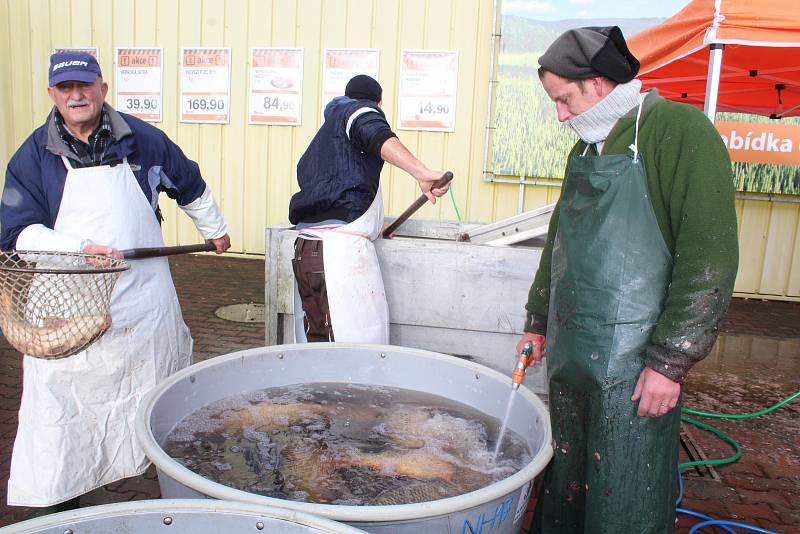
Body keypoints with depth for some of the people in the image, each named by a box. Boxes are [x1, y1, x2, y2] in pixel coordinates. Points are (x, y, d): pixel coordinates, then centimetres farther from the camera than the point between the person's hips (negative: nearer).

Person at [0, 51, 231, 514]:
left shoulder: (143, 139, 3)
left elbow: (192, 186, 19)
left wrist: (215, 230, 30)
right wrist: (80, 248, -22)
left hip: (146, 304, 1)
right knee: (61, 419, 4)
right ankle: (57, 505, 22)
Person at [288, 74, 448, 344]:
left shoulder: (322, 136, 32)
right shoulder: (362, 110, 8)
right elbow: (377, 136, -16)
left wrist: (372, 226, 50)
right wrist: (422, 173, -32)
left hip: (305, 250, 9)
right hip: (342, 248, -8)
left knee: (317, 341, 11)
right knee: (361, 350, -7)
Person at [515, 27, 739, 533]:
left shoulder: (677, 128, -10)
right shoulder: (586, 147, 15)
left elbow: (711, 255, -16)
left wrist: (672, 361, -16)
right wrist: (538, 321, 21)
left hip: (633, 364, -7)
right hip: (570, 356, 7)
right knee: (564, 487, 17)